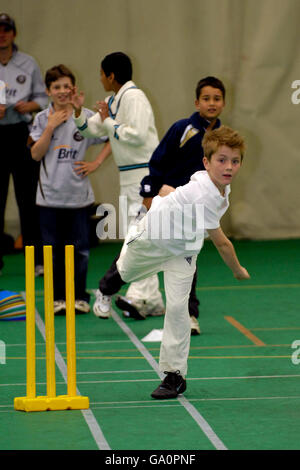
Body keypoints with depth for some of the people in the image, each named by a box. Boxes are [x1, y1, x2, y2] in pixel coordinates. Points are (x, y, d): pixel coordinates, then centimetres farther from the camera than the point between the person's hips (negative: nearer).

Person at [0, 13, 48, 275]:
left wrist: (30, 106, -8)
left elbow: (43, 97, 12)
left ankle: (36, 259, 3)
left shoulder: (28, 64, 8)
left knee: (28, 198, -1)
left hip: (22, 134, 0)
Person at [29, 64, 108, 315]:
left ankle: (79, 297, 12)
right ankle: (58, 297, 12)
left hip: (78, 193, 0)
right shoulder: (42, 119, 3)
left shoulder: (87, 117, 1)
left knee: (80, 248, 3)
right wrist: (51, 127, -11)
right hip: (50, 195, 1)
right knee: (54, 249, 4)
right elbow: (36, 154, -4)